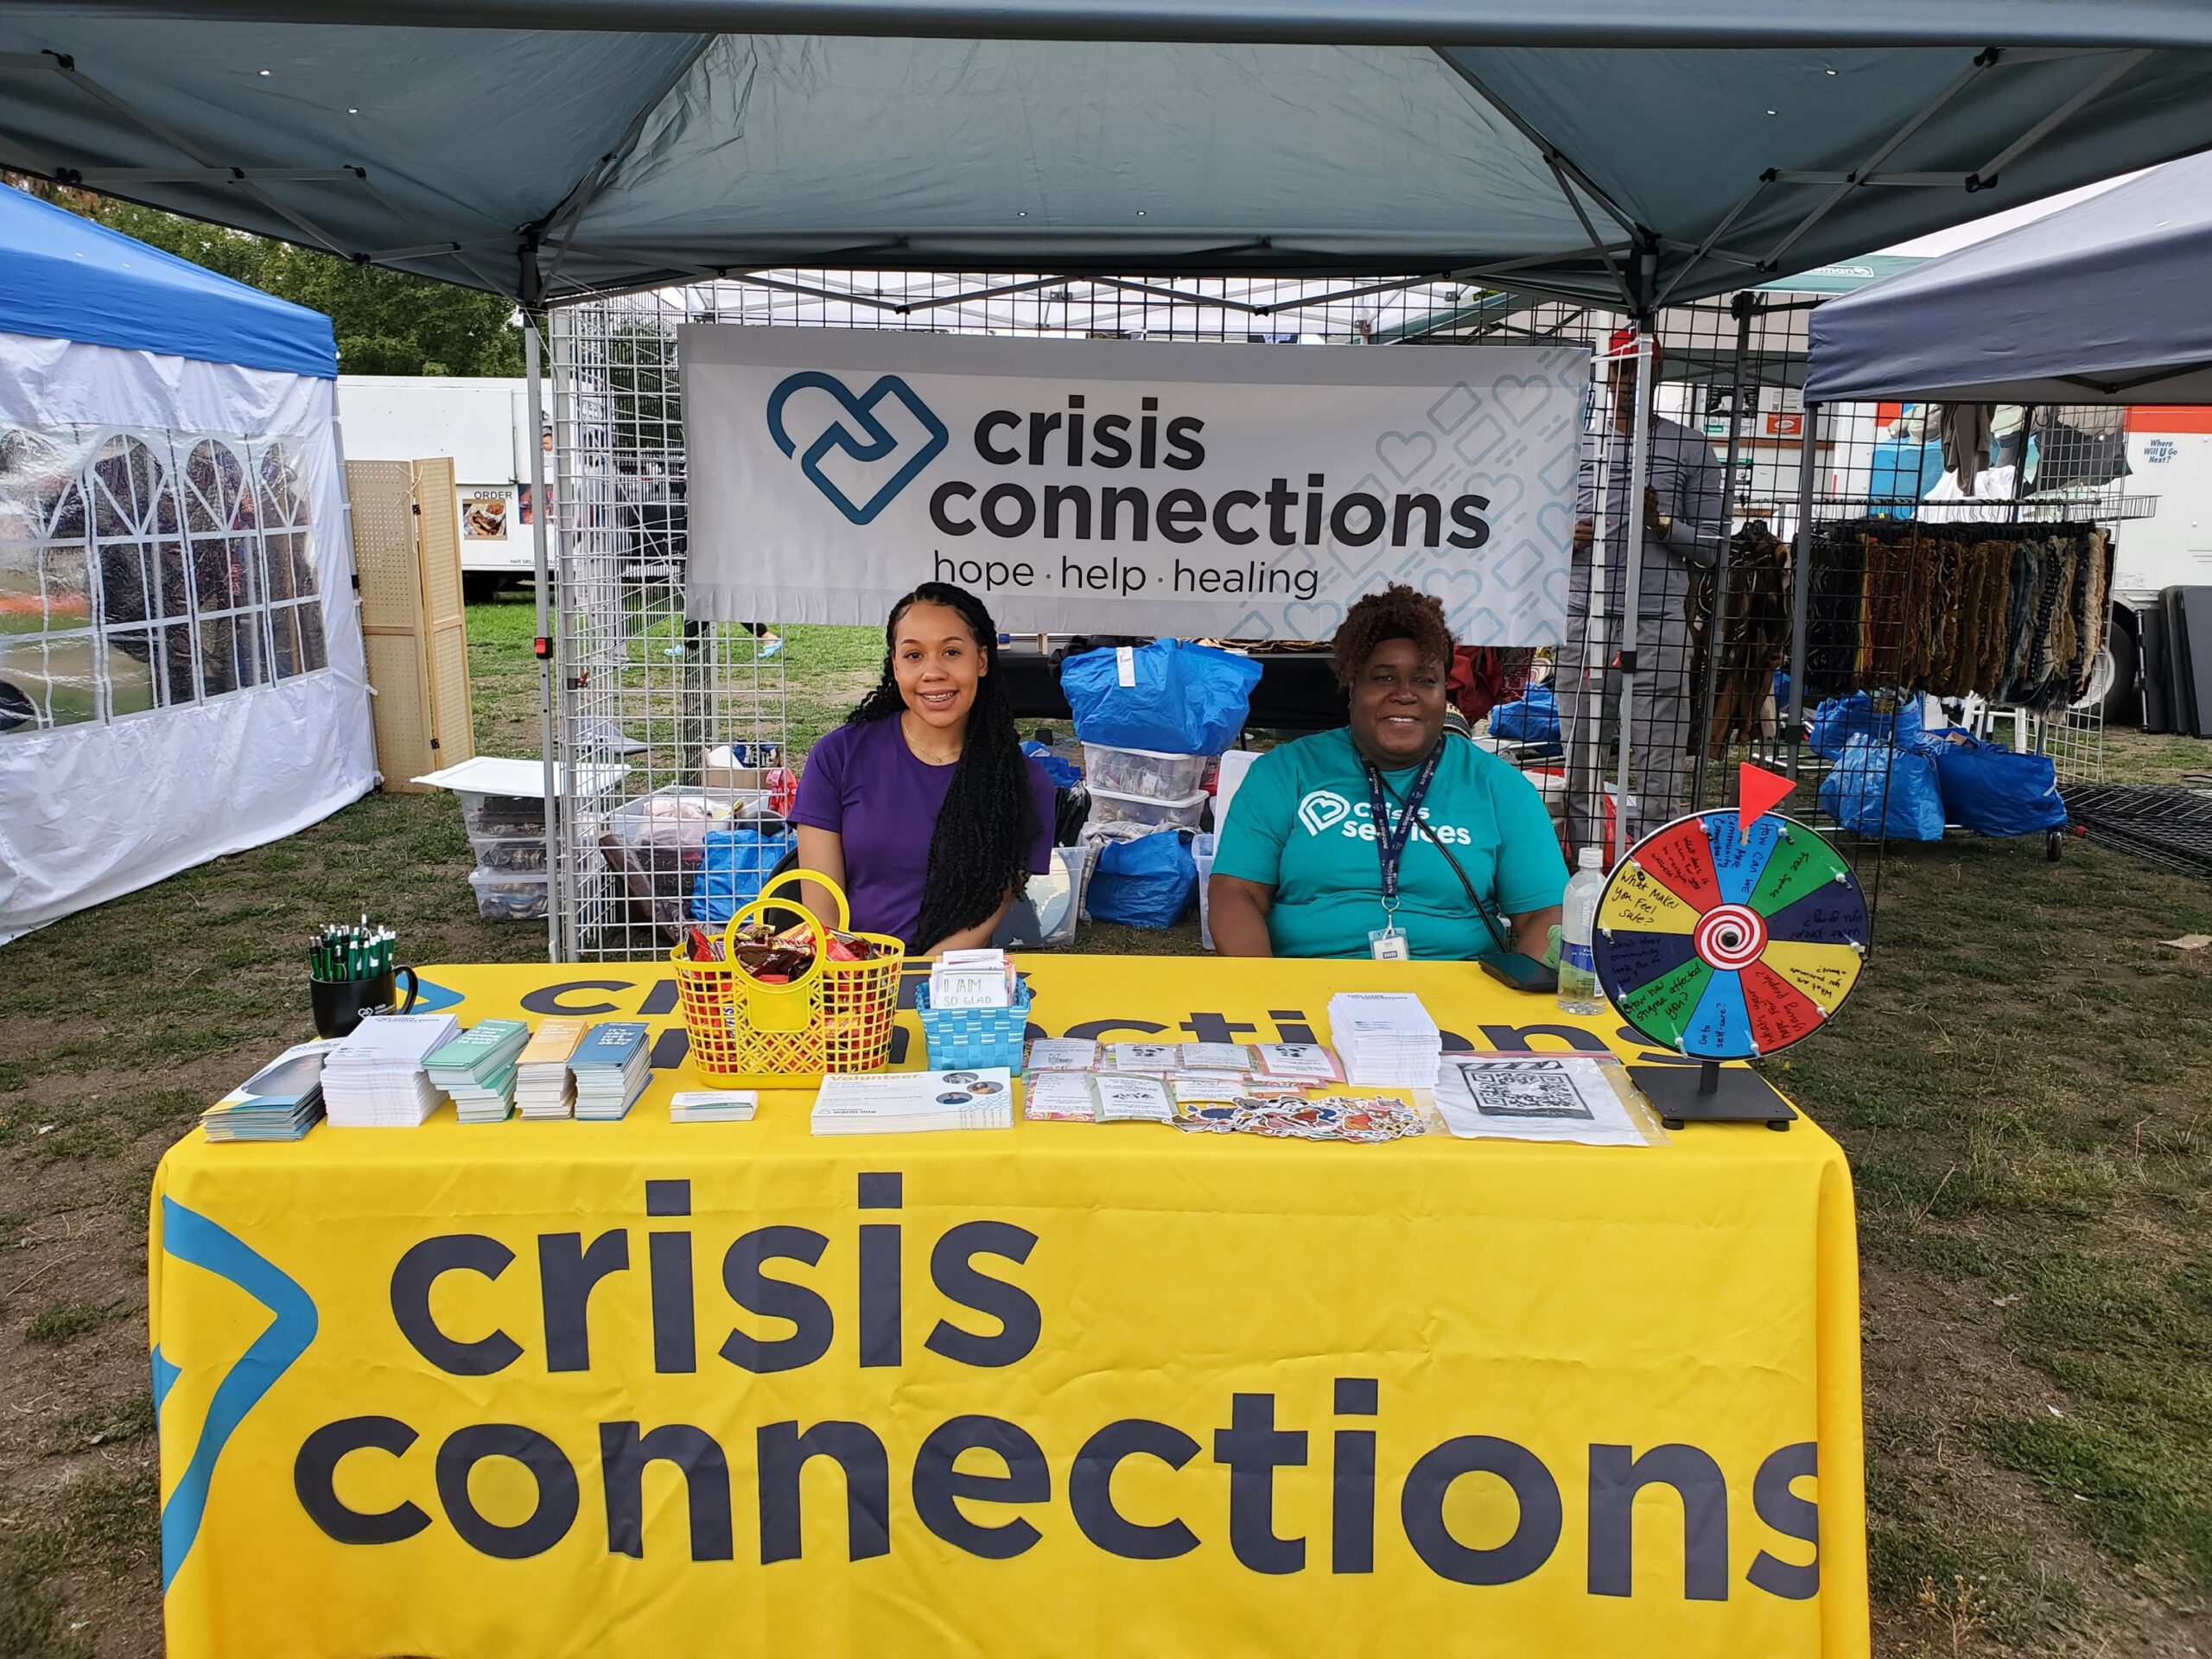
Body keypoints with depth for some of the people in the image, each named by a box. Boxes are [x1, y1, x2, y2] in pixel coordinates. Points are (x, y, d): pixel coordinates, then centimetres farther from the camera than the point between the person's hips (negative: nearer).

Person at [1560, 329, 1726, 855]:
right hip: (1585, 620, 3)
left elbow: (1712, 548, 4)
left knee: (1657, 767, -3)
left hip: (1659, 626, -3)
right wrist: (1567, 536, -3)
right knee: (1582, 760, 7)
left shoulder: (1690, 449, 6)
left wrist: (1662, 522, -14)